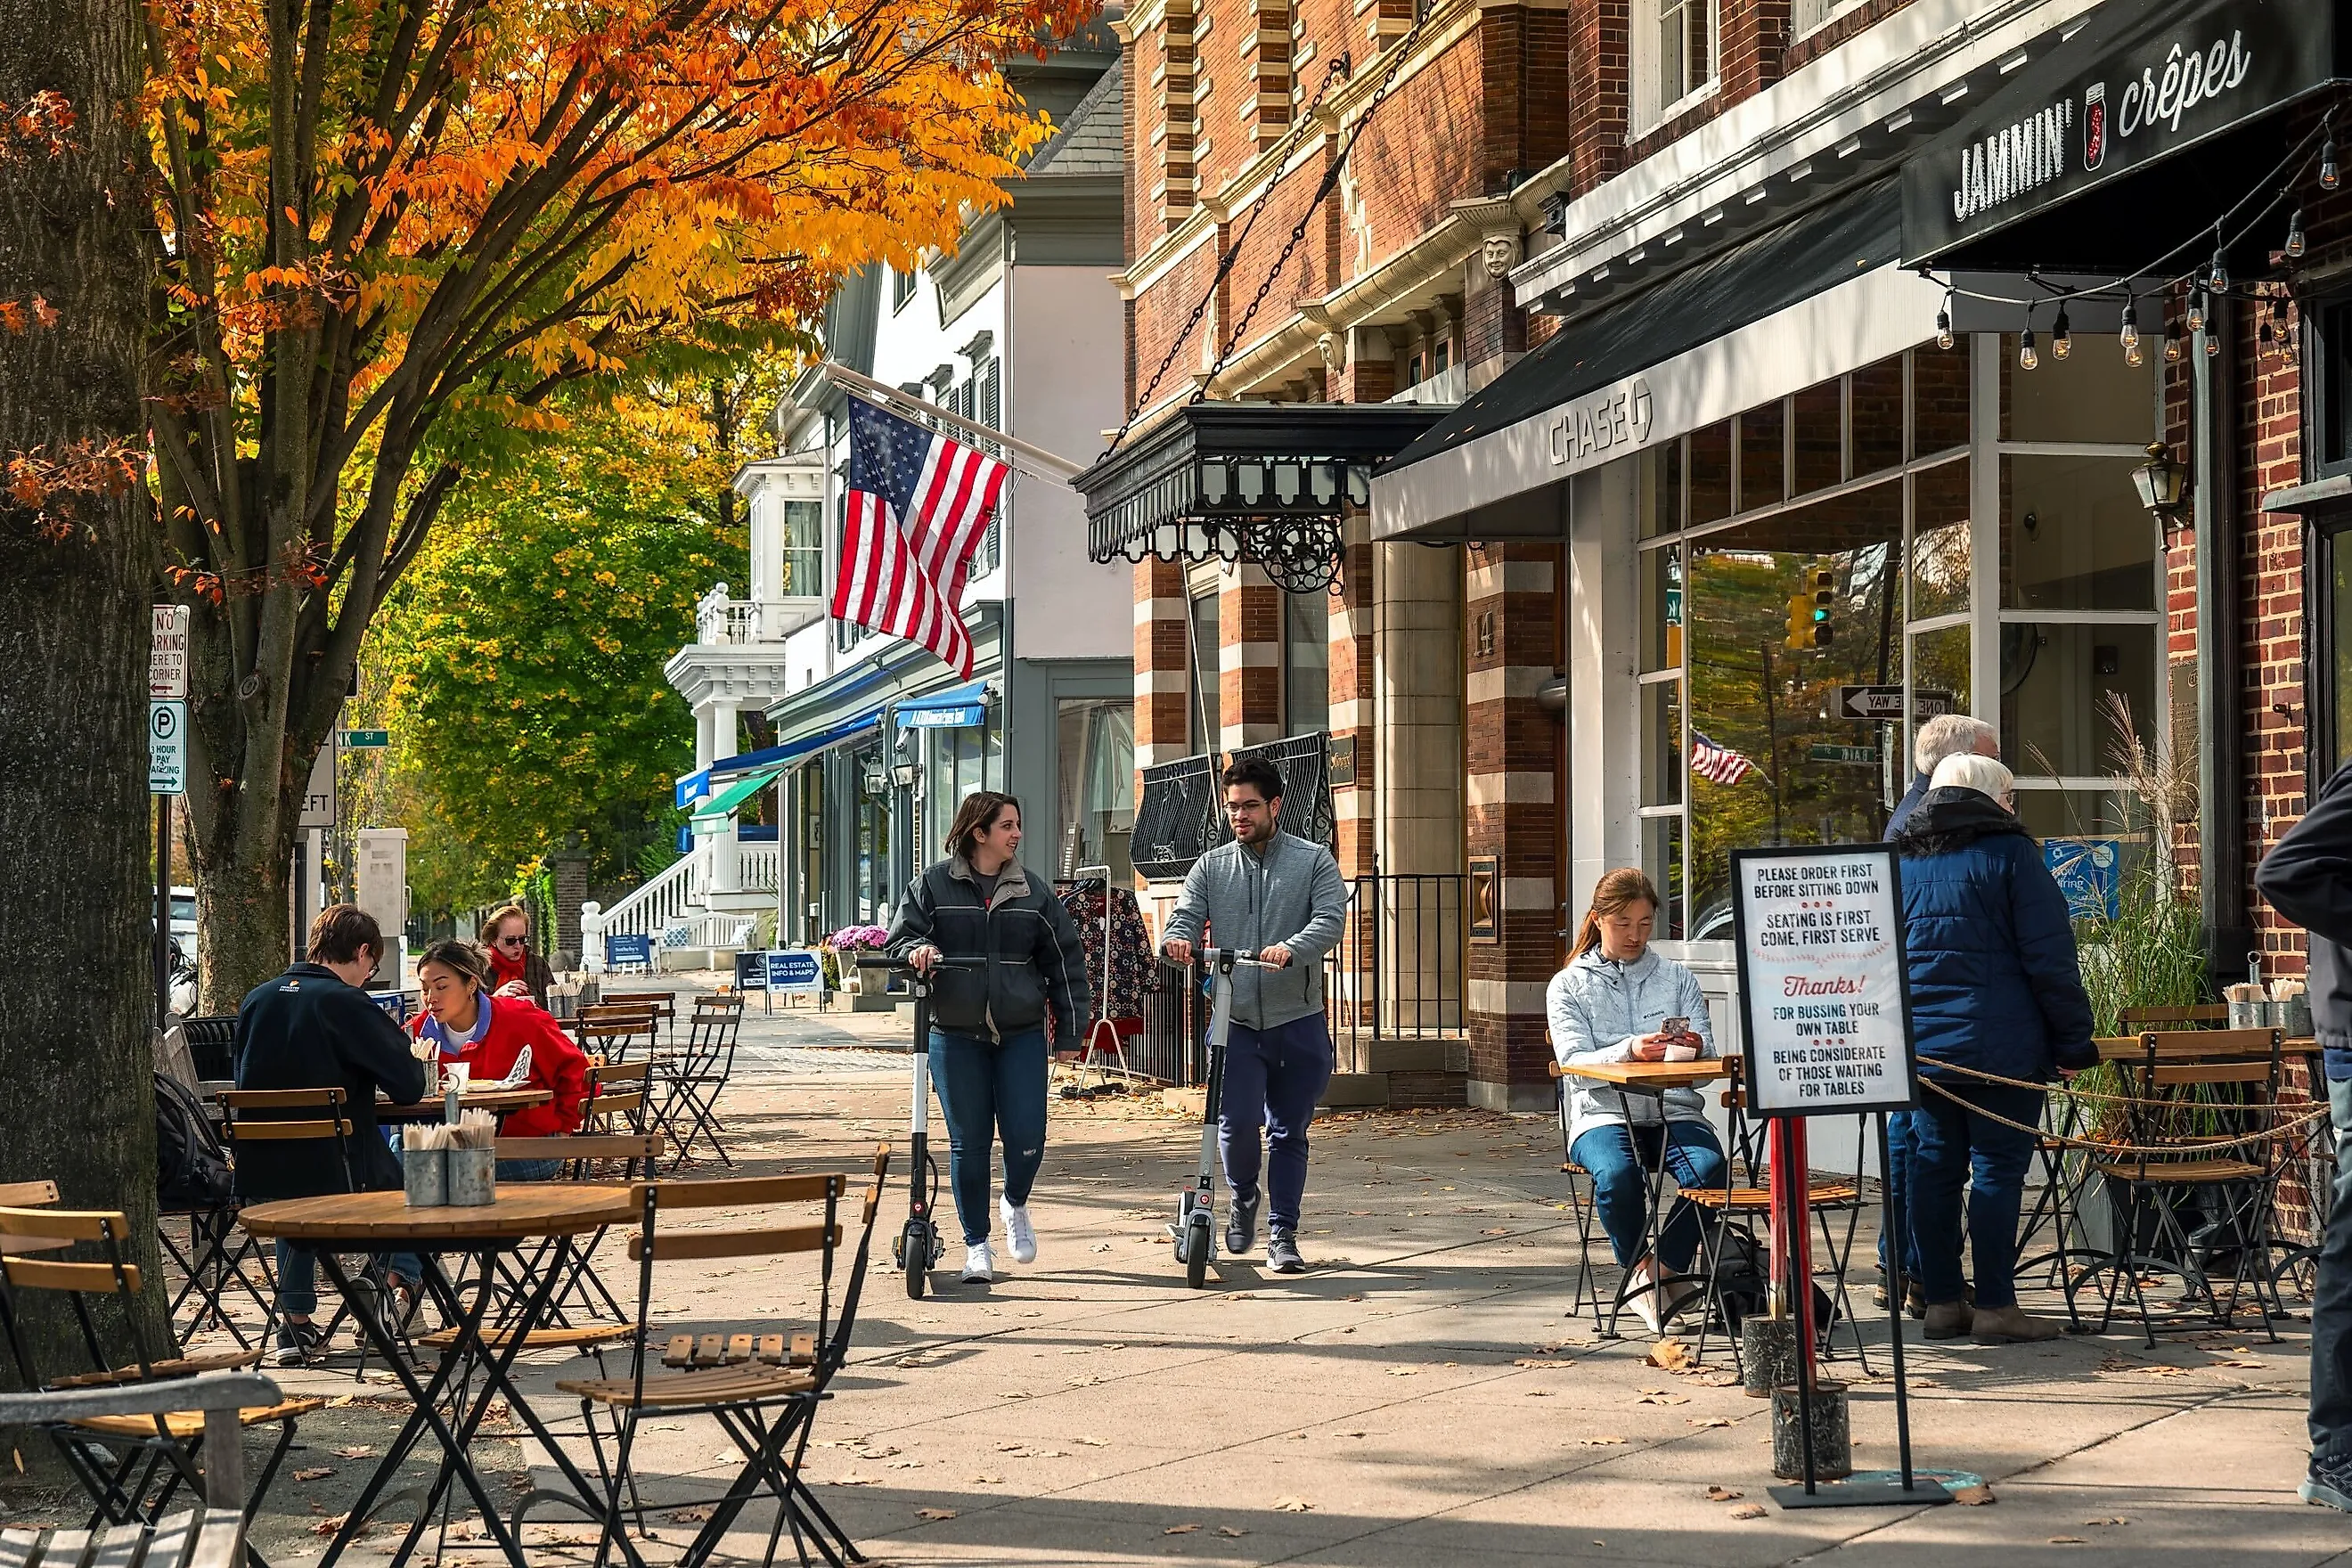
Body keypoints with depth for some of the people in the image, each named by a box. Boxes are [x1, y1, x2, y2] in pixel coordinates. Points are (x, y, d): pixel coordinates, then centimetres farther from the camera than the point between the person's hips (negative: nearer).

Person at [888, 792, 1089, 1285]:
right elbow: (899, 937, 5)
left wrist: (1070, 1027, 5)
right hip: (956, 1036, -1)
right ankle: (976, 1245, 16)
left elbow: (1065, 957, 9)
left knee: (1026, 1139, -5)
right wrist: (916, 950, -19)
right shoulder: (933, 884, 2)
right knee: (969, 1143, 2)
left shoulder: (1033, 891, 7)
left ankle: (1015, 1204, 27)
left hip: (1022, 1035, 1)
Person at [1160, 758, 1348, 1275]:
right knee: (1237, 1122, -14)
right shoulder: (1211, 867, 11)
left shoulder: (1314, 861, 4)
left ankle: (1282, 1236, 17)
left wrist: (1291, 948, -30)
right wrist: (1178, 939, -24)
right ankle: (1244, 1197, 15)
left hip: (1298, 1023, -1)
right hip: (1235, 1023, 1)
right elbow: (1187, 914, 1)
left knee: (1288, 1133, 6)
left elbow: (1331, 919, -9)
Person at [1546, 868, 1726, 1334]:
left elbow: (1707, 1059, 7)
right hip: (1603, 1112, -2)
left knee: (1709, 1166, -32)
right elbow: (1574, 1061, -5)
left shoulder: (1678, 979, 17)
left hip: (1673, 1109, 2)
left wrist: (1692, 1050, -18)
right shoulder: (1569, 986, 10)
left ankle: (1660, 1269, -15)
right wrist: (1629, 1051, -24)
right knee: (1616, 1174, -36)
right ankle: (1638, 1267, -10)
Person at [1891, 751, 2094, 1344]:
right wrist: (2074, 1039, -4)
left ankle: (1941, 1301, 10)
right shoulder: (2009, 854, -4)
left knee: (1934, 1165, 8)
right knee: (1997, 1167, -3)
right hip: (1999, 1046, -5)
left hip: (1921, 1046, 6)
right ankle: (1996, 1306, -4)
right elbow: (2049, 957, -8)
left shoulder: (1901, 861, 13)